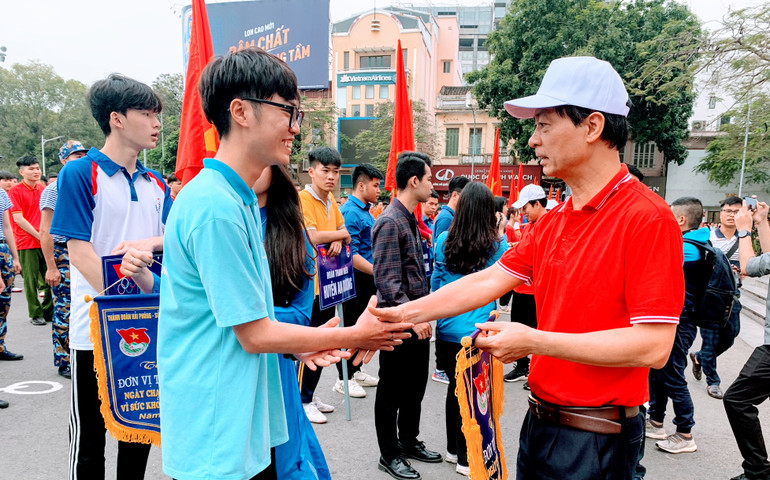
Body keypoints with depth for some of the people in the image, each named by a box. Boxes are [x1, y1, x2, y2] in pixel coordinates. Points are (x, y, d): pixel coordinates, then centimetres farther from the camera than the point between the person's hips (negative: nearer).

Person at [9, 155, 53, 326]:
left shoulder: (43, 189, 12)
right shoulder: (15, 191, -3)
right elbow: (18, 218, -8)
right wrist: (38, 235, -10)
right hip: (27, 243, -5)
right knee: (31, 281, 1)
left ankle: (49, 312, 19)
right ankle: (35, 314, 11)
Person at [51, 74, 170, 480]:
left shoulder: (157, 184, 9)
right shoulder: (80, 174, -7)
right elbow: (80, 252, -14)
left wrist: (147, 243, -17)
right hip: (96, 328, -5)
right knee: (89, 434, 11)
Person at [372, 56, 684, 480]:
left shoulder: (647, 218, -19)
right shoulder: (552, 222, 6)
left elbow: (653, 345, -23)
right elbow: (488, 282, 4)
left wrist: (533, 341, -22)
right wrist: (402, 314, -2)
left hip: (595, 440, -7)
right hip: (540, 420, 7)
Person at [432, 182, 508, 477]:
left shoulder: (444, 240, -2)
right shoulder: (498, 245, -9)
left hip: (448, 328, 4)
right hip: (478, 330, -4)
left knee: (455, 386, 18)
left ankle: (453, 448, 33)